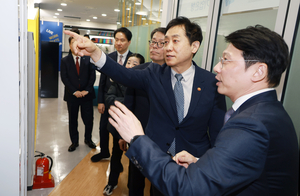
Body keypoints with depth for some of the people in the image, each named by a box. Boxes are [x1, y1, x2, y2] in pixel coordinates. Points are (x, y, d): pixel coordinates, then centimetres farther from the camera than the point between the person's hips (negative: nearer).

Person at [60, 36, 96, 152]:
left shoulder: (88, 59, 4)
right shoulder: (65, 61, 4)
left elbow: (92, 76, 0)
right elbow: (64, 78, -3)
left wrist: (87, 90, -10)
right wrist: (74, 91, -13)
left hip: (87, 94, 0)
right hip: (72, 95, 0)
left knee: (89, 119, 4)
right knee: (72, 120, 10)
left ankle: (88, 139, 27)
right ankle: (74, 142, 25)